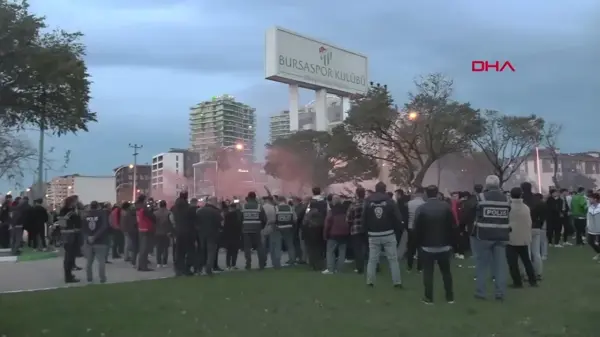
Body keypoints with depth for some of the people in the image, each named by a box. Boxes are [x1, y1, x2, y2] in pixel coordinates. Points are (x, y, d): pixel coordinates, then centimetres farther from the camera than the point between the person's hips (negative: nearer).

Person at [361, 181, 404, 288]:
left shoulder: (368, 202, 1)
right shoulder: (390, 201, -5)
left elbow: (363, 219, 3)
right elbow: (398, 218, -5)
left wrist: (368, 231, 14)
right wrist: (398, 232, 8)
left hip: (373, 235, 2)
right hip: (389, 234, -1)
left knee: (372, 259, 9)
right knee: (393, 259, 5)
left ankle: (370, 281, 10)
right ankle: (397, 282, 4)